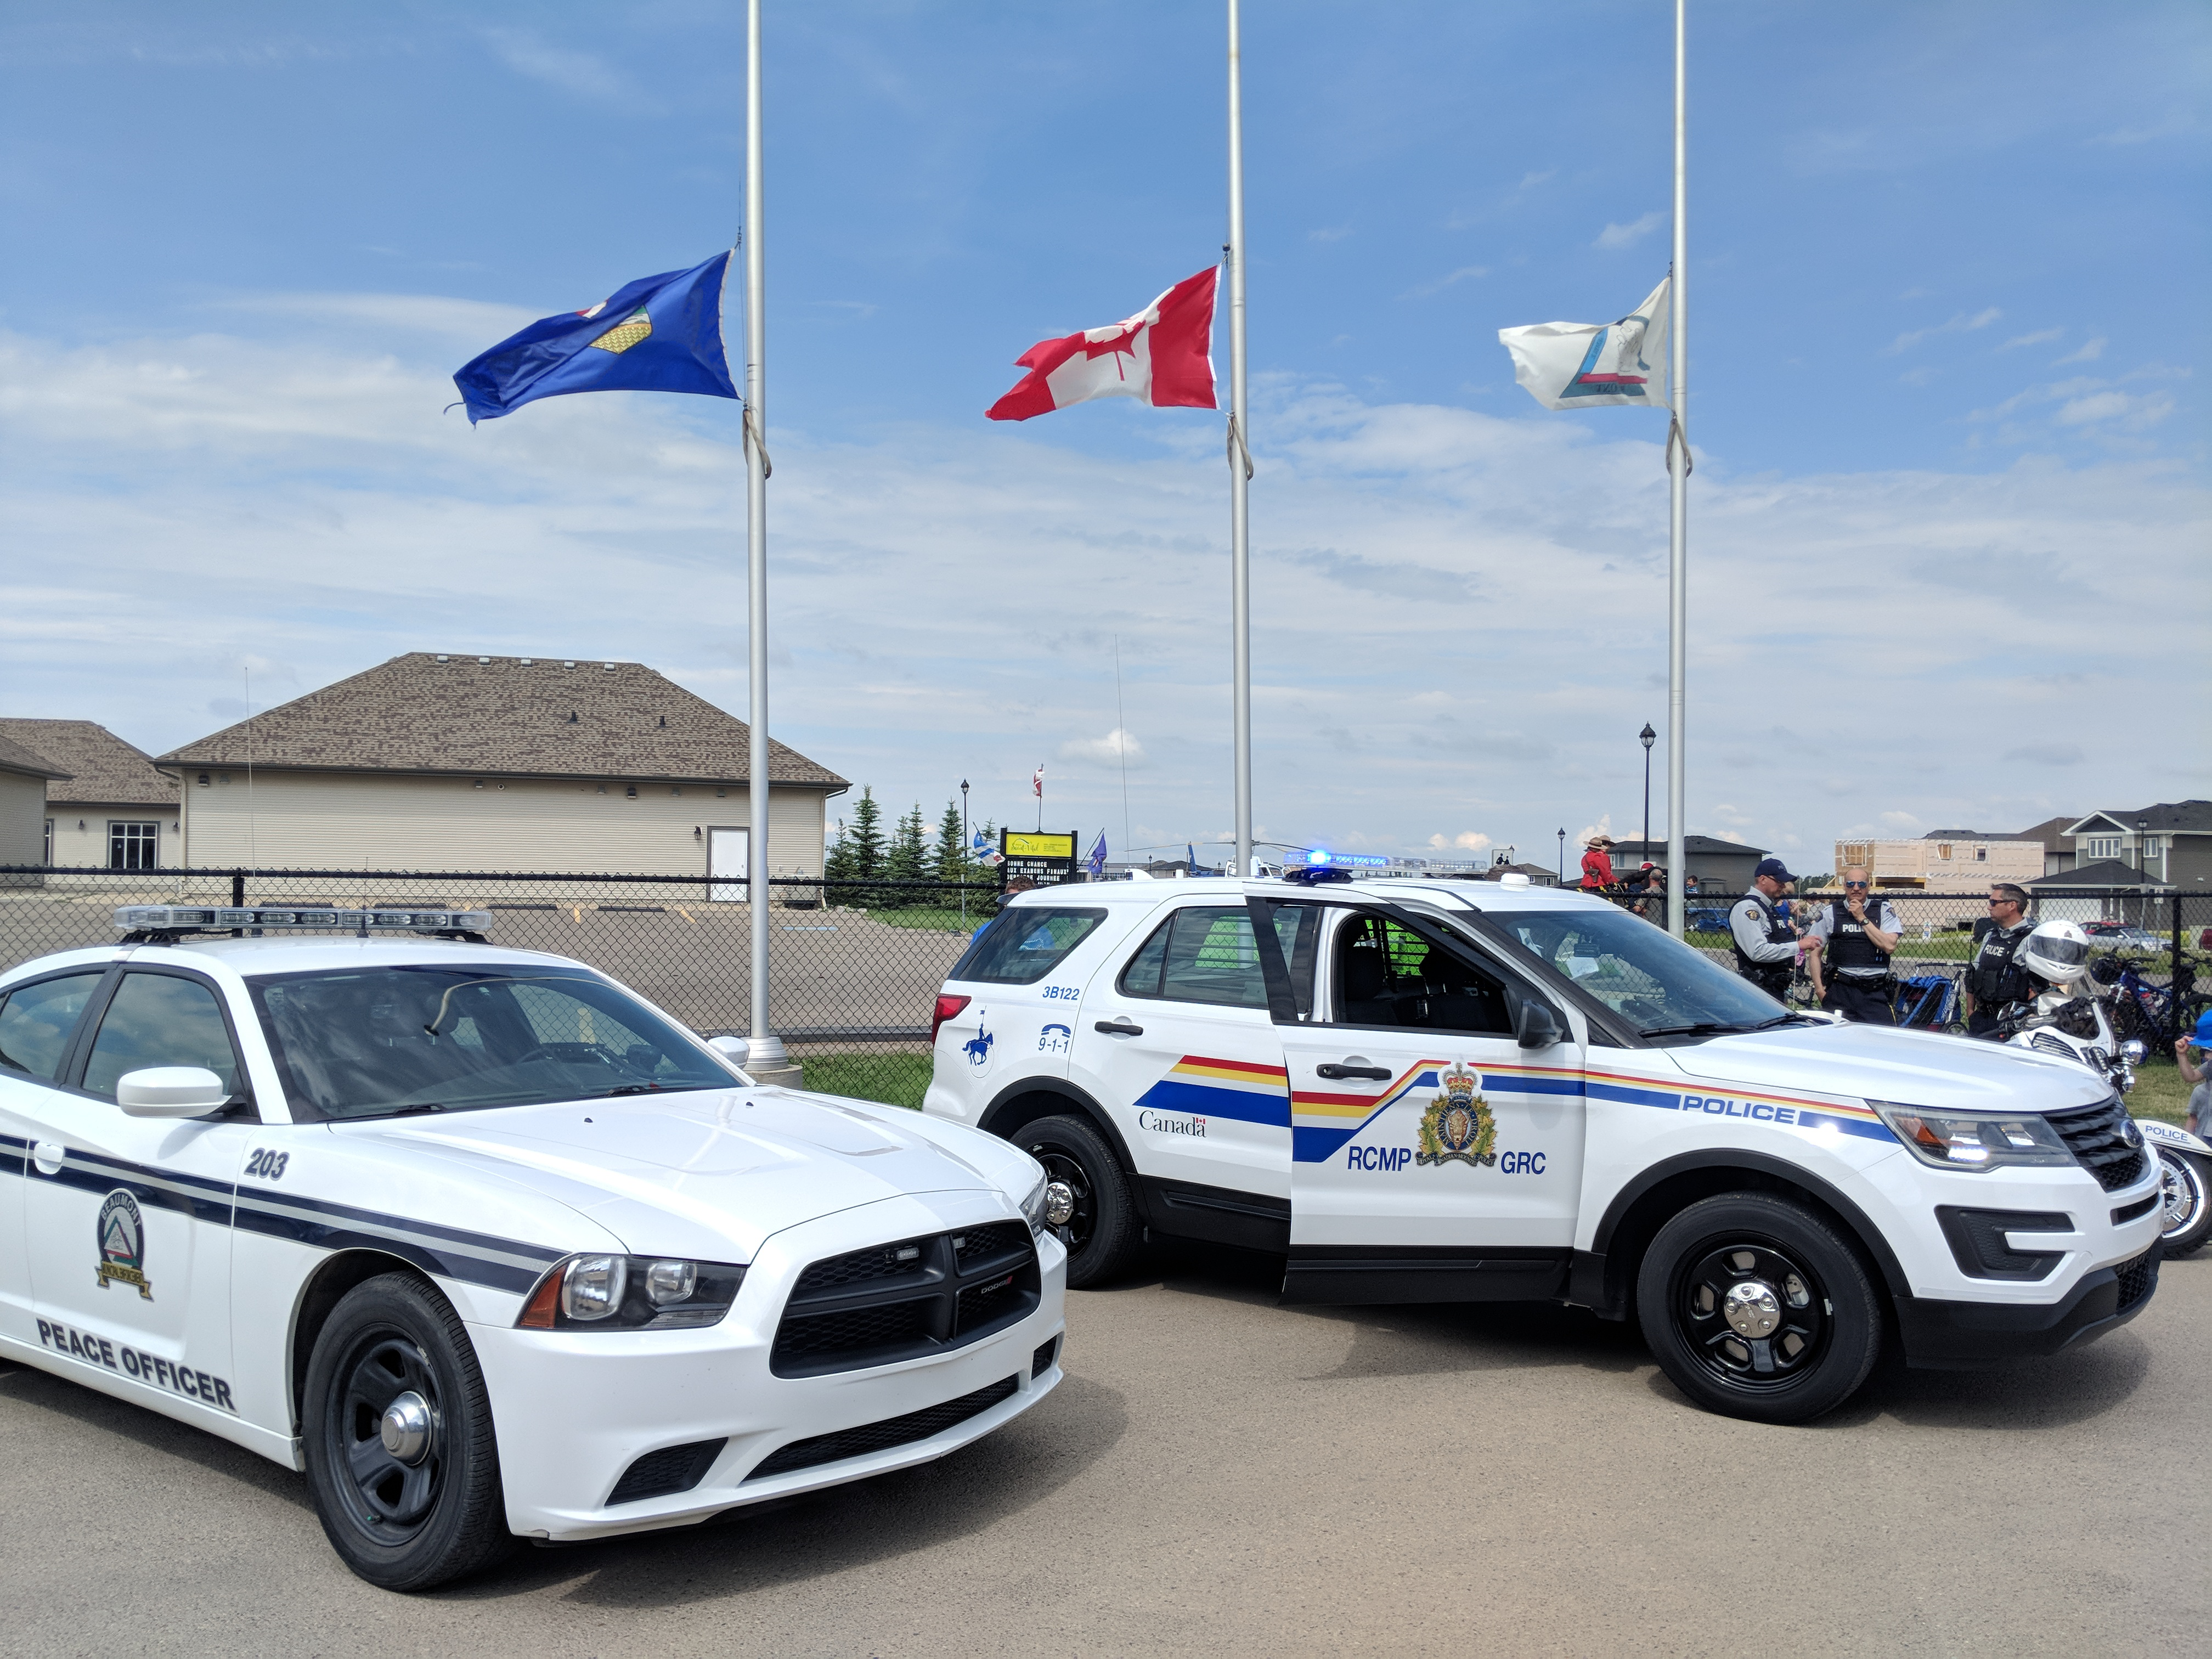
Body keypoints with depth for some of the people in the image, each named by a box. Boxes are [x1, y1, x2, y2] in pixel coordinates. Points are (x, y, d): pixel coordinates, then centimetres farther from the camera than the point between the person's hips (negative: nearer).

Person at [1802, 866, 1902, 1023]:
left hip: (1875, 992, 0)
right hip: (1840, 991, 0)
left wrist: (1862, 918, -6)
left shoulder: (1883, 910, 7)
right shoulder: (1830, 913, 8)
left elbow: (1889, 946, -7)